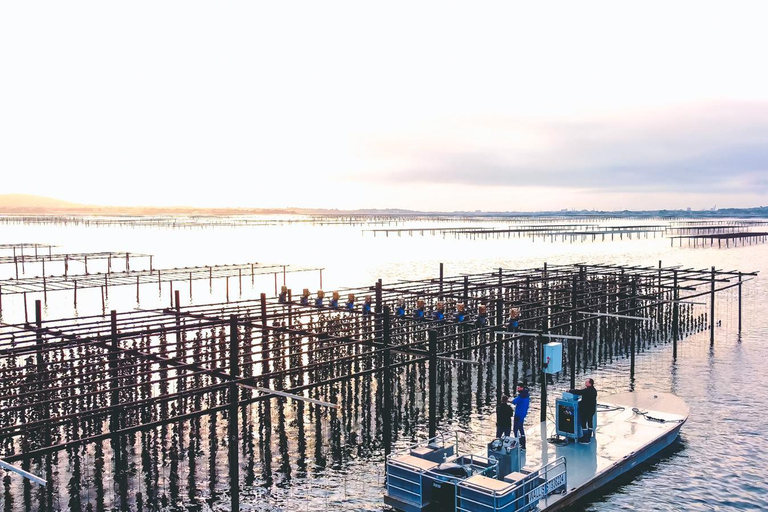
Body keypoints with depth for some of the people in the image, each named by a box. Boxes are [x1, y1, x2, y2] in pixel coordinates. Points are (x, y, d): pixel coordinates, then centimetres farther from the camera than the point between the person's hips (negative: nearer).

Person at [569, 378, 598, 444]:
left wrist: (570, 391, -7)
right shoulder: (594, 390, 6)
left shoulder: (587, 391, -23)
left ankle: (585, 440, 0)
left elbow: (578, 392, -21)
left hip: (585, 410, -9)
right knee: (589, 423, 15)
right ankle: (588, 438, 23)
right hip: (592, 409, 9)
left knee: (583, 423, -2)